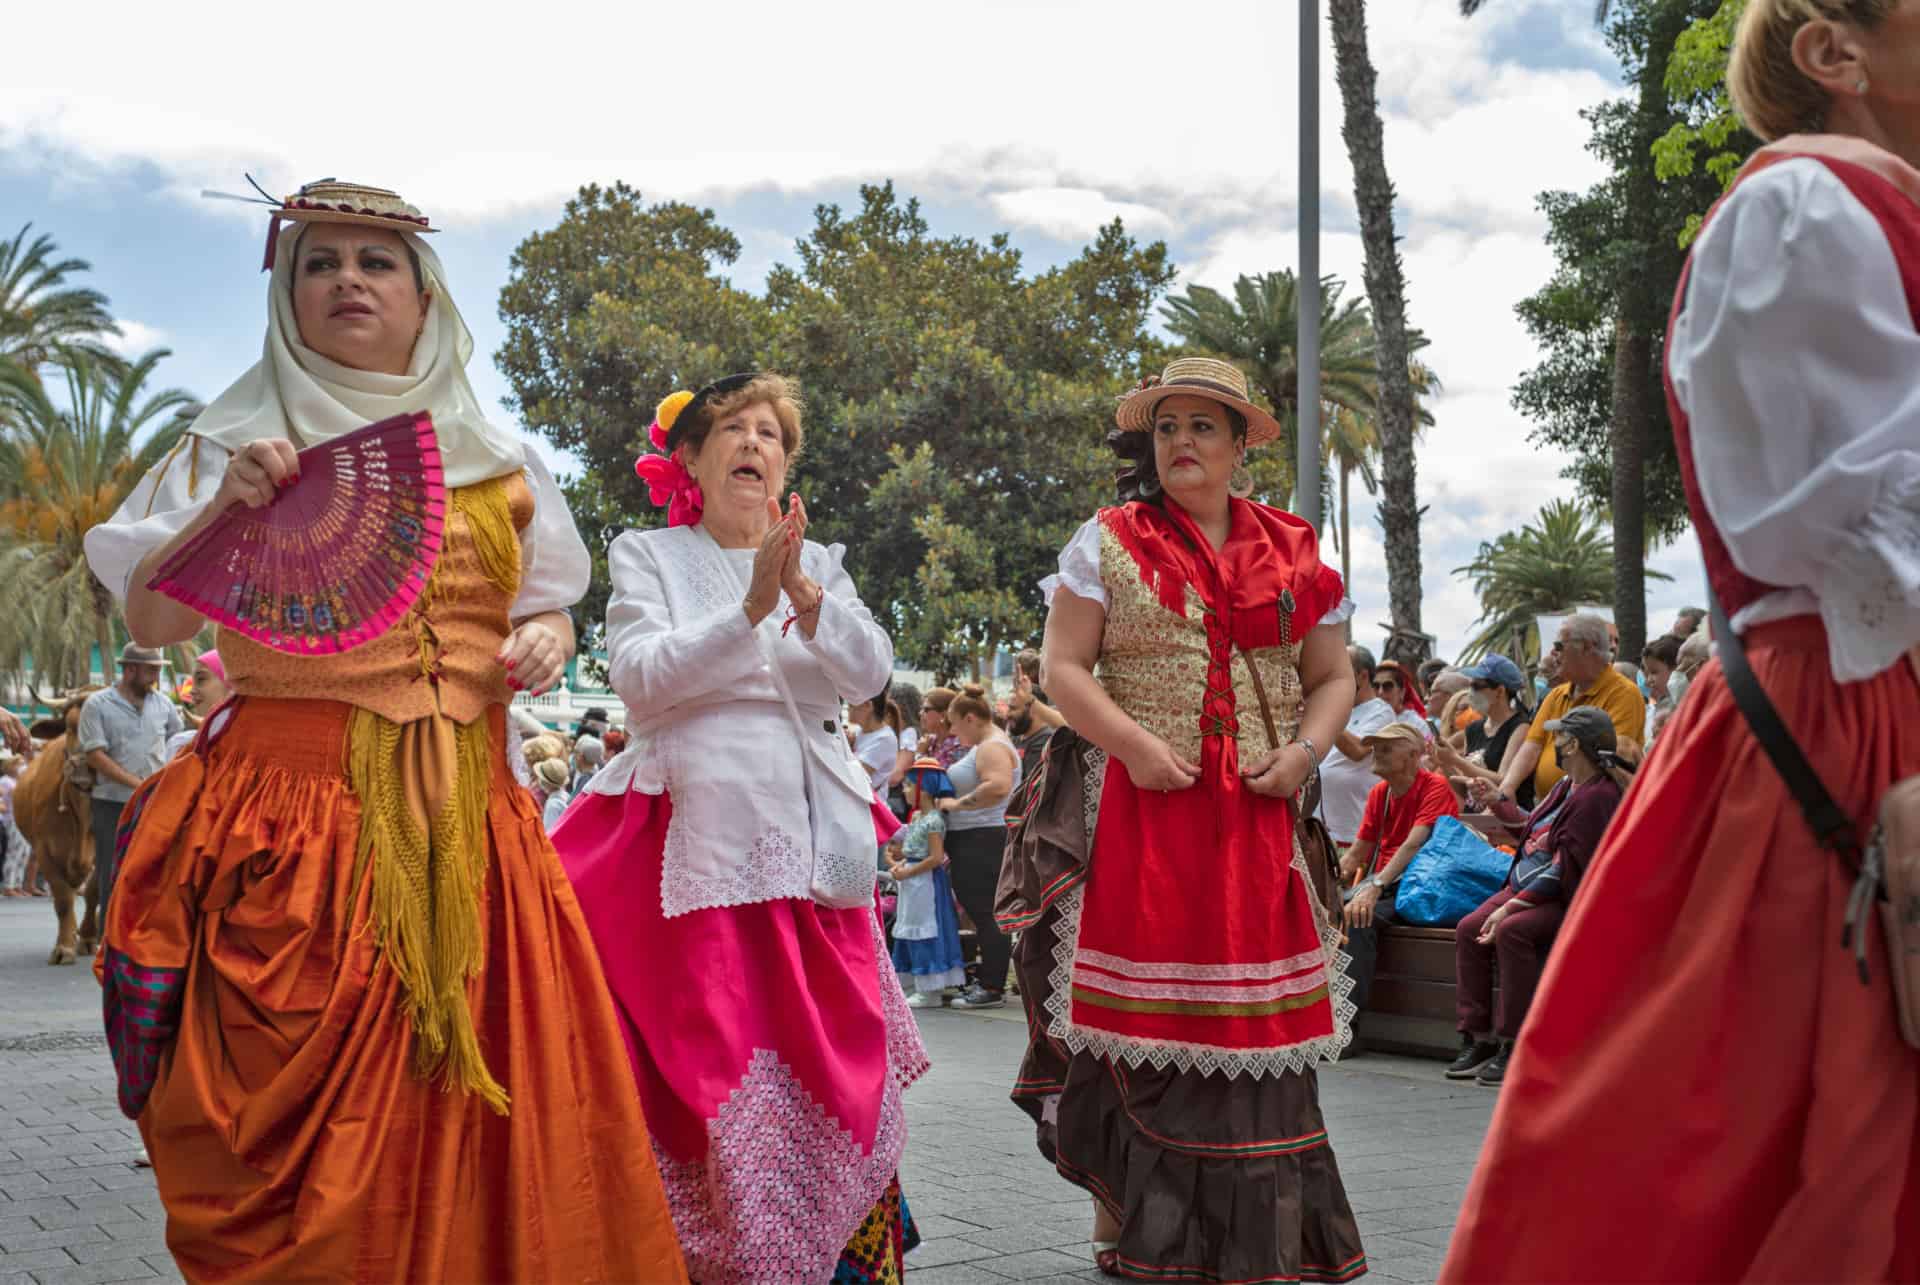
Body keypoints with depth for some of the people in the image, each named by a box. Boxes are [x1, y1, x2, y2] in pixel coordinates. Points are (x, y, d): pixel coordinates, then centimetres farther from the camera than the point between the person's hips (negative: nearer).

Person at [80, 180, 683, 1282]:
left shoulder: (497, 457, 15)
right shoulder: (241, 442, 7)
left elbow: (544, 602, 22)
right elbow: (152, 621, 1)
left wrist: (547, 638, 0)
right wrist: (224, 513, -14)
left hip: (466, 819, 3)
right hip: (290, 811, -3)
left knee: (484, 1111, -1)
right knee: (302, 1121, -7)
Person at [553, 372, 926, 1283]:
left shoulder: (820, 563, 16)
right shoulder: (647, 556, 8)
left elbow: (870, 669, 0)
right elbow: (639, 679, -9)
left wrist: (804, 593, -17)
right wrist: (750, 609, -19)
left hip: (807, 847, 3)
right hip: (694, 845, -3)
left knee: (827, 1068, 1)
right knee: (703, 1069, -6)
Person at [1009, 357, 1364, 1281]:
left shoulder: (1292, 552, 13)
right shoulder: (1110, 542, 5)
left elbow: (1332, 677, 15)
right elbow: (1062, 667, 0)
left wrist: (1303, 751, -4)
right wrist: (1133, 743, -14)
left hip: (1260, 819, 2)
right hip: (1139, 807, -2)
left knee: (1253, 1020, 1)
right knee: (1144, 1015, -3)